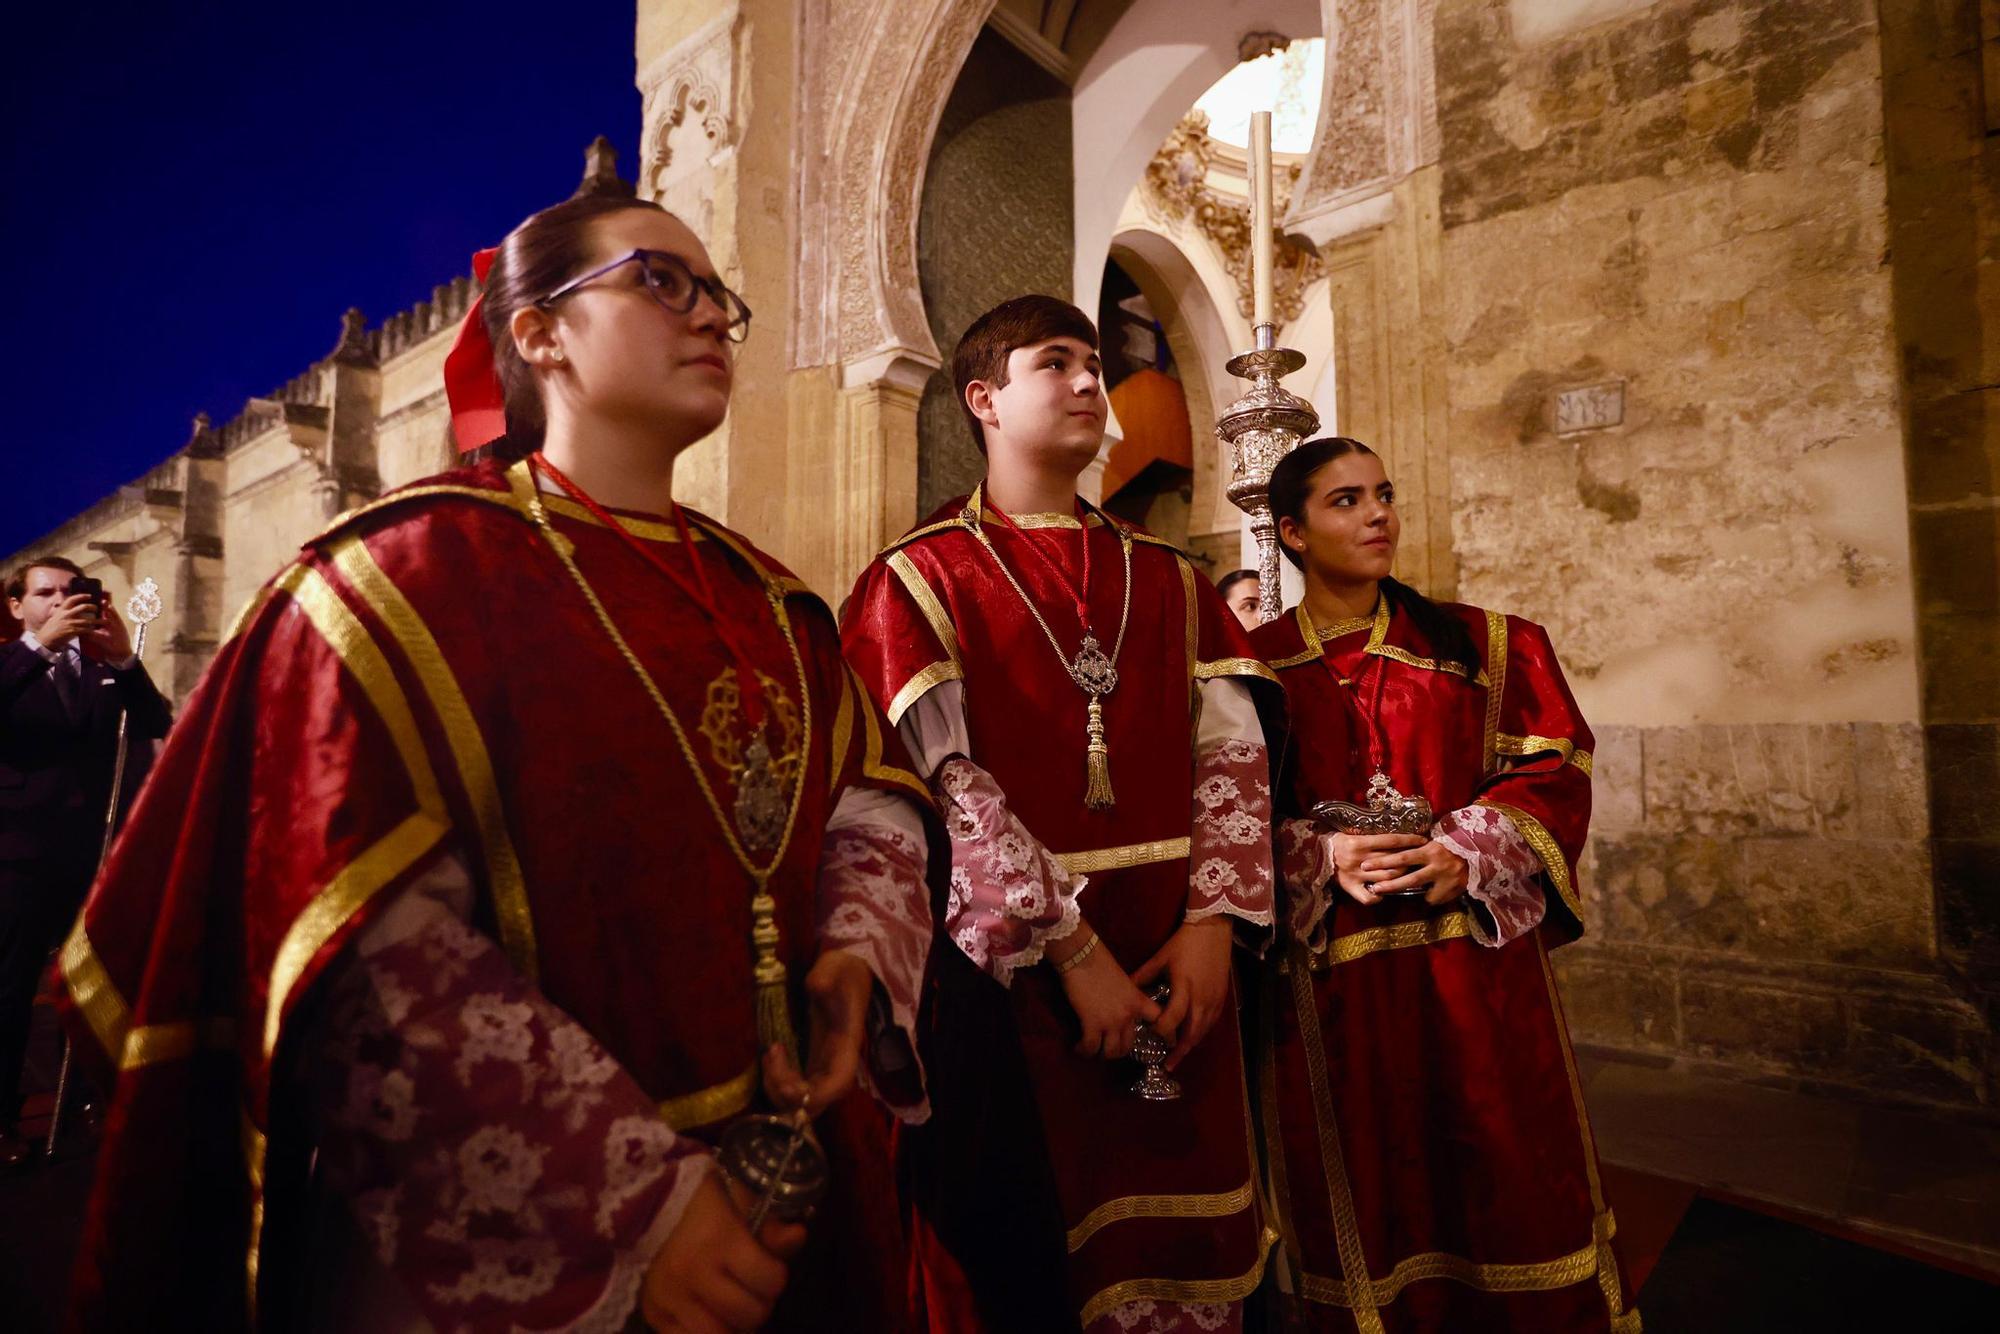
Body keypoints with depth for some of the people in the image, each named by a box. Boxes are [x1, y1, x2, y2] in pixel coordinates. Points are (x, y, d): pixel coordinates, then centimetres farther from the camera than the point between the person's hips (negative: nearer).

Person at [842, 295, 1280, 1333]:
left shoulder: (1168, 581, 10)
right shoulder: (920, 579, -4)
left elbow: (1233, 751, 4)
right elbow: (946, 783, -13)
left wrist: (1211, 921, -7)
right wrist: (1069, 947, -15)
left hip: (1174, 972, 4)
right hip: (1010, 970, -4)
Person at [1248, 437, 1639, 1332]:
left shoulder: (1476, 644, 7)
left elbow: (1551, 767, 2)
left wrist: (1467, 855, -12)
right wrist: (1320, 857, -17)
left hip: (1475, 955, 2)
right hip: (1331, 975, -1)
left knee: (1505, 1183, 10)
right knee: (1366, 1198, 11)